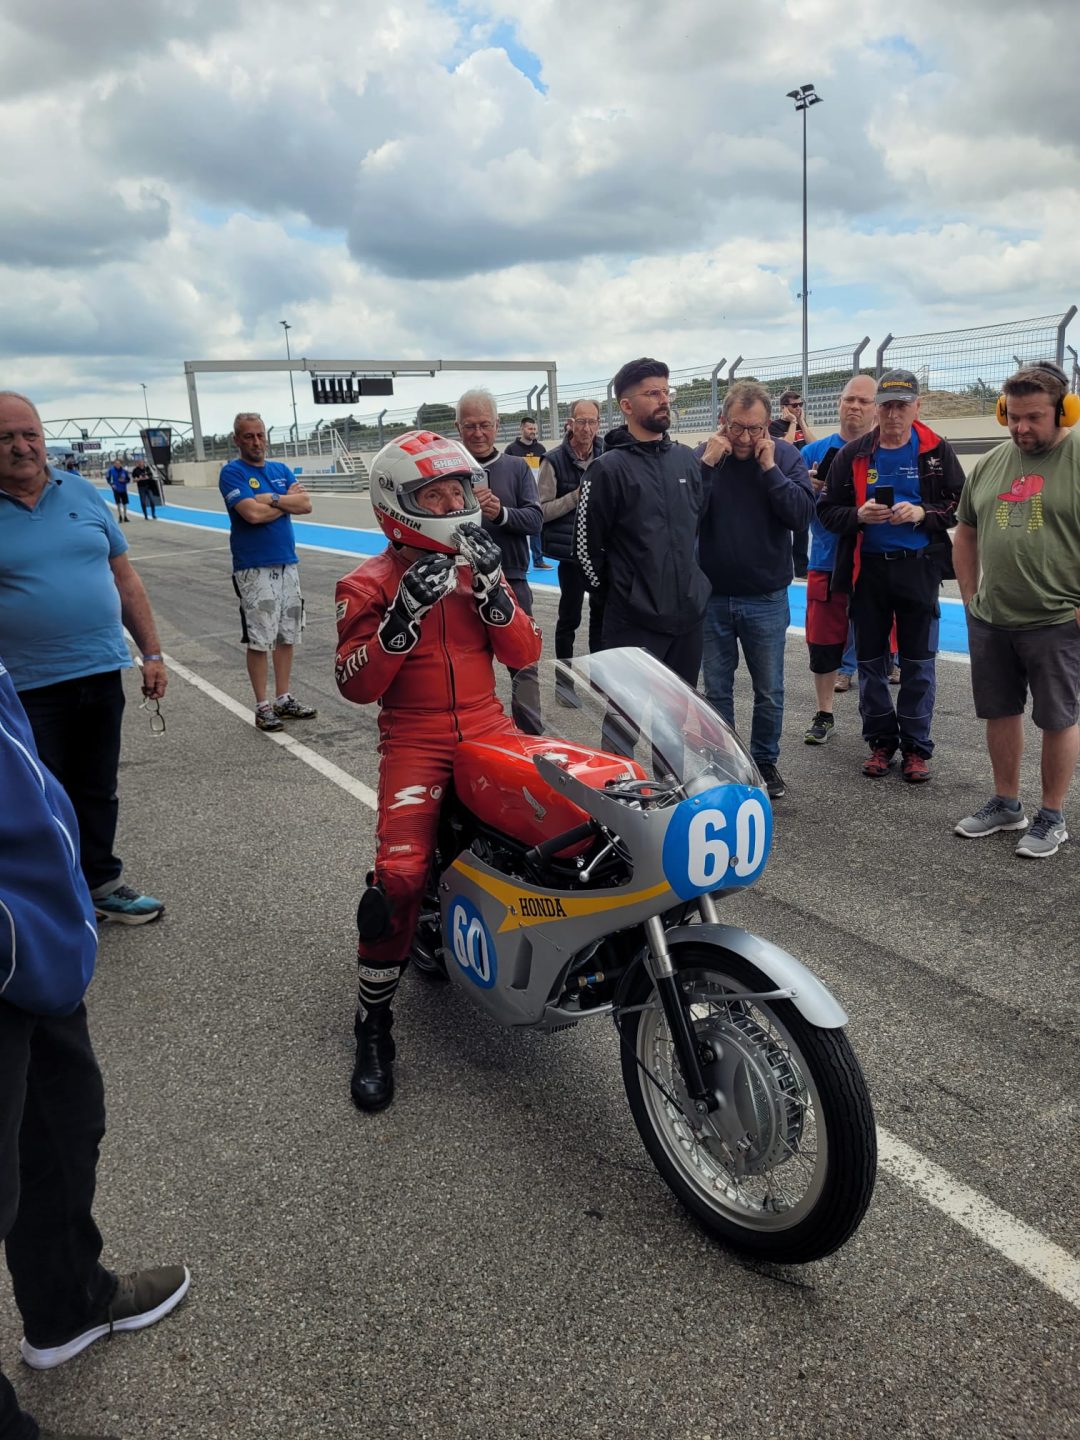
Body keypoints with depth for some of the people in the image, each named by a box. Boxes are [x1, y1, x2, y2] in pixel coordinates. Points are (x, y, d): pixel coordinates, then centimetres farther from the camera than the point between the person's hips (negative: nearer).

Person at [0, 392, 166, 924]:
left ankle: (100, 883, 34)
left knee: (97, 794, 17)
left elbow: (124, 578, 9)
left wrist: (151, 653, 7)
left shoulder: (81, 493, 5)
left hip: (101, 675, 4)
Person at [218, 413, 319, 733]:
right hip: (254, 569, -6)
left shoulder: (281, 470, 13)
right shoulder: (232, 473, -5)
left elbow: (306, 505, 0)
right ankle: (263, 707, 6)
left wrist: (272, 499, -13)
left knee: (288, 636, 10)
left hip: (287, 564, 6)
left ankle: (284, 700, 21)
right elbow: (252, 513, -19)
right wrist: (288, 501, -4)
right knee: (259, 640, -4)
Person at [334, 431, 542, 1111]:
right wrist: (405, 611, -23)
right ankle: (375, 1027, -3)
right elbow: (357, 684, -12)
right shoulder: (369, 586, -1)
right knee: (399, 876, -21)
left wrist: (490, 587, -12)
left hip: (488, 730, 4)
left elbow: (525, 654, 3)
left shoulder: (476, 565, 11)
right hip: (415, 742, -4)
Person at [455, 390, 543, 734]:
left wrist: (501, 513, -21)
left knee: (524, 663, 5)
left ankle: (532, 736, 15)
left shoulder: (517, 467, 8)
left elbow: (535, 519, -3)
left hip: (512, 582, 1)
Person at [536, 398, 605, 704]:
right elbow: (542, 510, -12)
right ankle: (564, 680, 16)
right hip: (572, 550, -4)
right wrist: (575, 496, -19)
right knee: (570, 616, 4)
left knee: (601, 611, 14)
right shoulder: (555, 460, -9)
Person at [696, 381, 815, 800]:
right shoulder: (701, 456, -4)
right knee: (717, 690, 10)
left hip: (766, 599, 0)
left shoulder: (785, 456, -4)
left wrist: (769, 468, -19)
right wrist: (708, 465, -21)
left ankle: (765, 761, 27)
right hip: (712, 596, 0)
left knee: (769, 691, 10)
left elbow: (803, 514, -15)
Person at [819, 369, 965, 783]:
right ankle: (881, 740, 23)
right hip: (867, 568, 2)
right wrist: (859, 515, -15)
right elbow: (827, 510, 4)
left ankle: (916, 746, 16)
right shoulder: (853, 455, 4)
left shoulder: (938, 452, 1)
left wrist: (923, 513, -16)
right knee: (870, 660, 9)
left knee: (918, 663, 4)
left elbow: (961, 505, 2)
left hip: (918, 568, -1)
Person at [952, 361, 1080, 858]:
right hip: (990, 621, 6)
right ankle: (1005, 804, 30)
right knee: (1000, 712, 14)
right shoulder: (990, 464, 9)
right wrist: (971, 596, 11)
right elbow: (966, 534, 18)